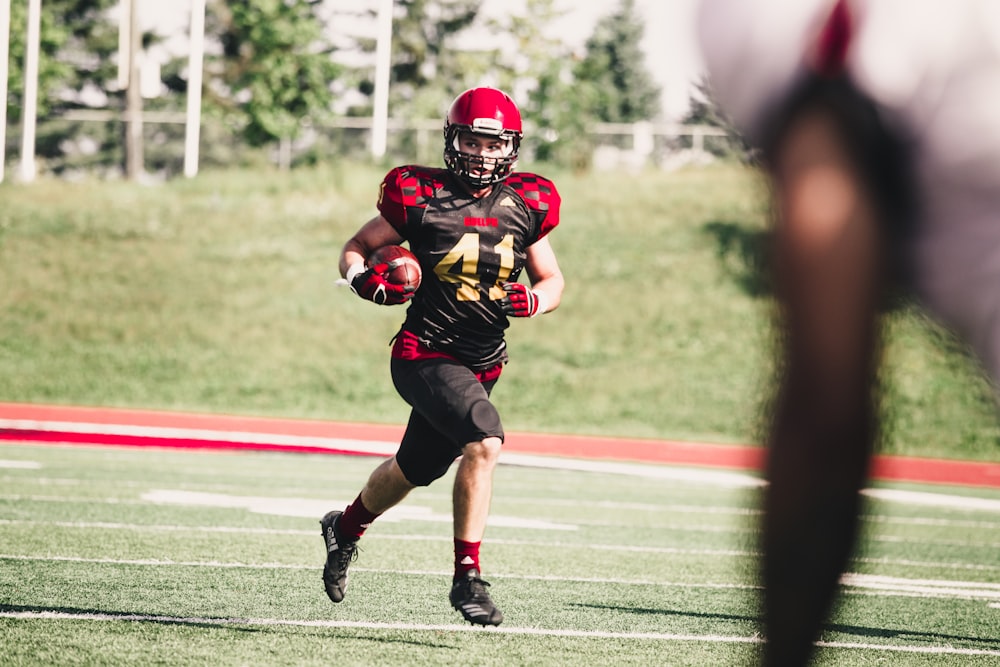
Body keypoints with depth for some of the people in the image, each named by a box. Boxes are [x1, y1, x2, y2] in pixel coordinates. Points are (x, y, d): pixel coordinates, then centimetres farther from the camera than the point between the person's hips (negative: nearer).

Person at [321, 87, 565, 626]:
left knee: (413, 471, 22)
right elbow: (357, 247, 3)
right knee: (484, 440, -28)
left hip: (481, 365, 6)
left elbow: (552, 280, 13)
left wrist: (531, 301, -10)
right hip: (425, 354, -6)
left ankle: (346, 527, 51)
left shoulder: (525, 205, 2)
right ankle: (467, 577, -19)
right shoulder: (421, 197, -9)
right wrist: (363, 279, -19)